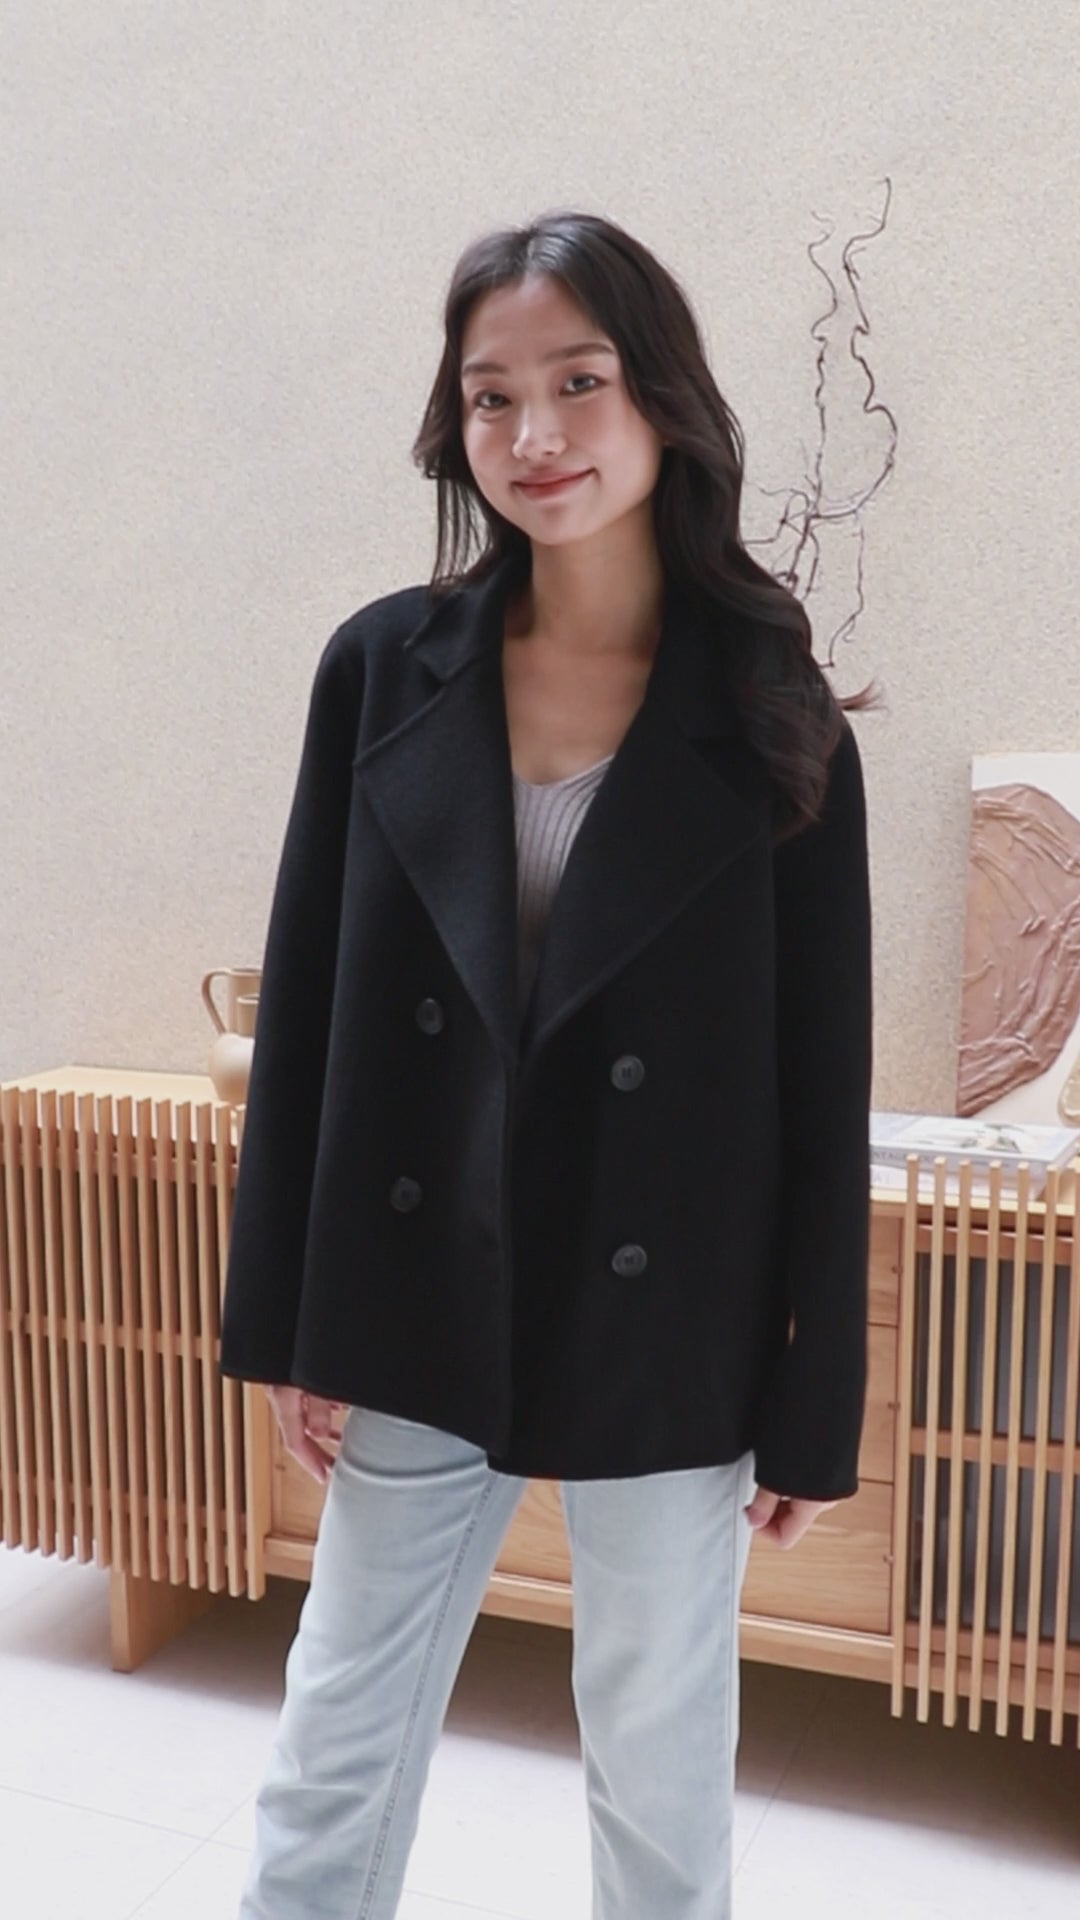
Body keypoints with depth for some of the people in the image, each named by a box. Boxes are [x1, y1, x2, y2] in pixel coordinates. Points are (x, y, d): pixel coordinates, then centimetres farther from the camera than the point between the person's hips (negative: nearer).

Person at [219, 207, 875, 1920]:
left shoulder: (772, 717, -8)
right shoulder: (385, 669, -4)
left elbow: (823, 1084, -5)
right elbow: (304, 999, 0)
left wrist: (816, 1406, -2)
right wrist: (281, 1320, 1)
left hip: (668, 1347, -1)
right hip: (414, 1323, 2)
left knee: (663, 1776, 18)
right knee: (333, 1759, 16)